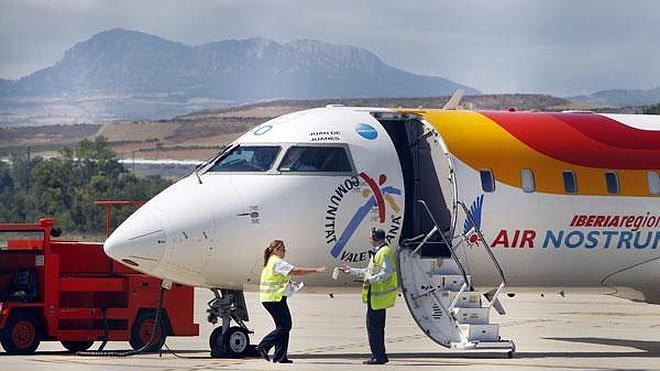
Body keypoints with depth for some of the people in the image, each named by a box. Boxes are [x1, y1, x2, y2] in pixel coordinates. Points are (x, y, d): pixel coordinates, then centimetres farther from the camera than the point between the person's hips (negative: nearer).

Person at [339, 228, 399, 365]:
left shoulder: (385, 253, -14)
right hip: (376, 294, 11)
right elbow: (369, 271, 27)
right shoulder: (379, 252, 19)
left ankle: (378, 356, -7)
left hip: (378, 295, -11)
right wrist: (351, 270, 30)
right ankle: (379, 355, 18)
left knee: (373, 325, -9)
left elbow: (387, 272, -23)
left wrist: (371, 279, -25)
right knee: (377, 326, 14)